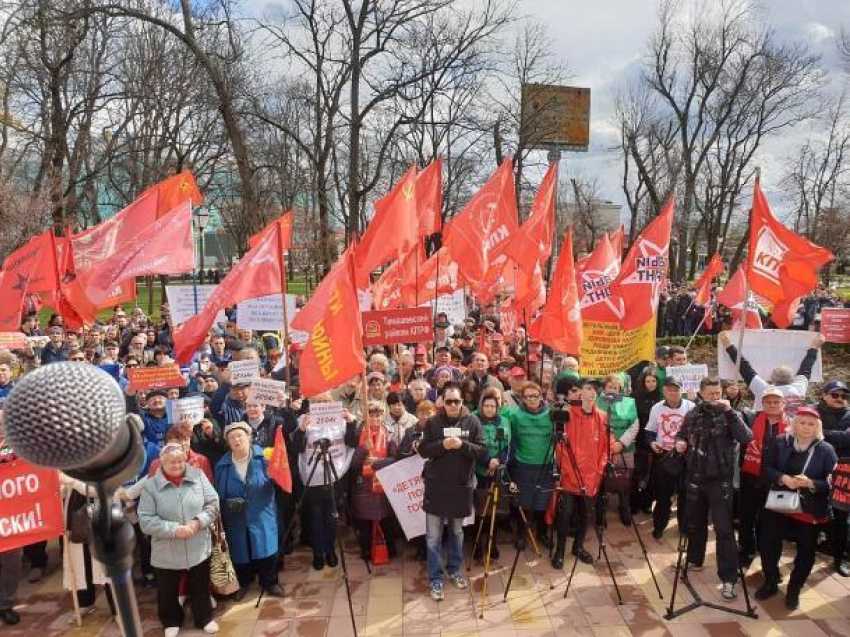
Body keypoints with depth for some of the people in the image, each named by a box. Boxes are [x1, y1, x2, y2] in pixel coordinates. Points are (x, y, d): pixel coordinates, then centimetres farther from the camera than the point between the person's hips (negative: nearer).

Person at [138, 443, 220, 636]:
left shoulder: (198, 476, -5)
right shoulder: (150, 486, -11)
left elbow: (213, 503, -1)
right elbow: (145, 521, -13)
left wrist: (199, 521, -18)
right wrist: (174, 530, -22)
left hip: (199, 548, 1)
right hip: (167, 553, -1)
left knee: (201, 587, 18)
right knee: (168, 591, 18)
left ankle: (204, 618, 40)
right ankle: (171, 622, 43)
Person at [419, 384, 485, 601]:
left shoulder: (472, 421, -1)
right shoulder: (432, 422, -2)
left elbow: (481, 449, -5)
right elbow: (423, 450, -5)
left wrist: (462, 445, -22)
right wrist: (442, 445, -21)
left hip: (461, 485, 1)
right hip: (436, 485, -1)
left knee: (457, 531, 17)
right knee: (433, 535, 1)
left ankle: (454, 570, 35)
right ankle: (435, 578, 12)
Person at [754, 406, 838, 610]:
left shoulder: (826, 449, -8)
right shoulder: (781, 442, -1)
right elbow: (768, 468, 0)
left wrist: (811, 484, -25)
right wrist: (782, 478, -20)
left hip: (810, 510, -1)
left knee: (806, 552, 9)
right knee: (768, 545, 4)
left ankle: (794, 590, 30)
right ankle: (770, 583, 26)